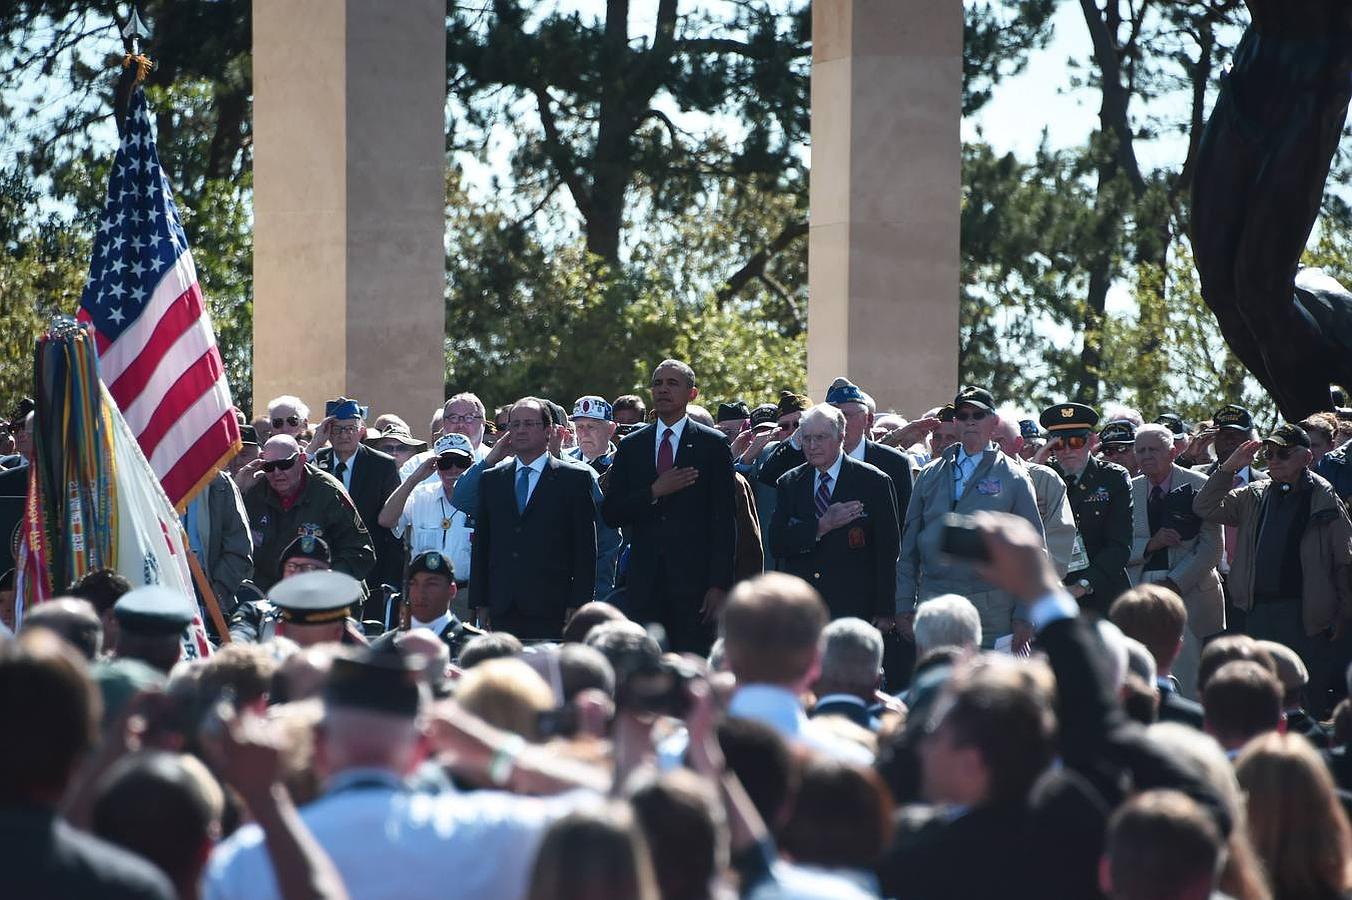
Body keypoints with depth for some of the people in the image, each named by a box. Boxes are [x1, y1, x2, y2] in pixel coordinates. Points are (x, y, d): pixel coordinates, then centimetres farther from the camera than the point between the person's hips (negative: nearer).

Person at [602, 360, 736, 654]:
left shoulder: (713, 445, 3)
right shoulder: (631, 447, 13)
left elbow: (724, 520, -1)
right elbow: (610, 514, 7)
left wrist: (719, 585, -8)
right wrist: (654, 492, -9)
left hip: (693, 580, -3)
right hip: (643, 582, 3)